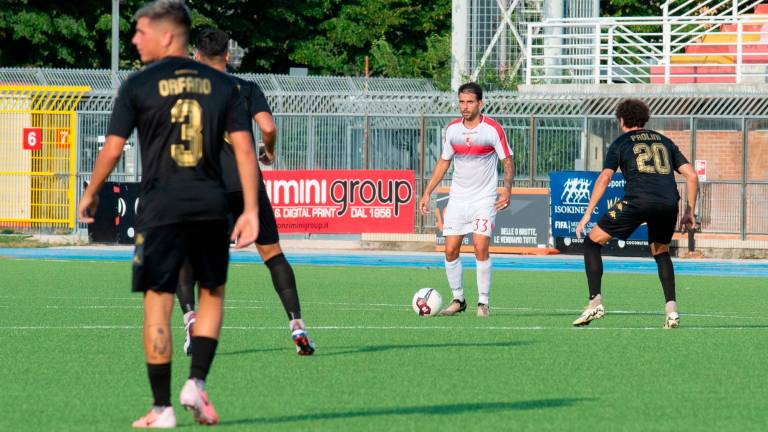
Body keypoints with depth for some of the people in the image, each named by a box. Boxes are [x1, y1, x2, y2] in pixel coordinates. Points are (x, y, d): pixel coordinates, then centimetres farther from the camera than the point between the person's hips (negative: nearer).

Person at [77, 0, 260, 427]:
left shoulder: (138, 85, -1)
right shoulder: (222, 85, 7)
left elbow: (112, 150, -1)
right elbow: (245, 149, 1)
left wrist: (89, 196, 14)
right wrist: (251, 210, 0)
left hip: (160, 206, -2)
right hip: (210, 204, 3)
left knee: (157, 303, 2)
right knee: (213, 293, 19)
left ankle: (162, 408, 2)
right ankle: (196, 383, 4)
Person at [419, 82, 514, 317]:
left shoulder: (493, 129, -8)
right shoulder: (452, 129, 5)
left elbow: (508, 161, -4)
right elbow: (443, 162, 16)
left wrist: (507, 189, -20)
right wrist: (428, 192, 12)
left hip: (484, 199, -4)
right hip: (457, 198, 4)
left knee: (481, 248, -15)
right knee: (450, 250, -1)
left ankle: (483, 302, -4)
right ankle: (458, 299, 13)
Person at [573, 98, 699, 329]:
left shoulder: (621, 143, 15)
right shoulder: (664, 142, 26)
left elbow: (604, 178, 3)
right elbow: (691, 175, 19)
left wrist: (588, 214, 3)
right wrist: (690, 212, 23)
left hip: (638, 201, -4)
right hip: (668, 203, 4)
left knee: (592, 242, 11)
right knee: (661, 252, 28)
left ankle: (595, 302, -1)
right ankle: (671, 309, 9)